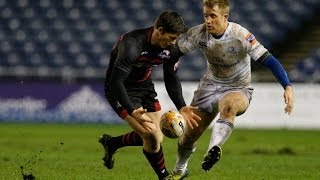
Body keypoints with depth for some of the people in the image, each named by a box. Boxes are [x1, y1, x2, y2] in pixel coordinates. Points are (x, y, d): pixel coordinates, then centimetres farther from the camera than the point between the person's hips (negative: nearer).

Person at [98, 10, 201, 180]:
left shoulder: (171, 49, -11)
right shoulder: (132, 44, -33)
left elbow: (171, 80, 2)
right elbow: (115, 81, -35)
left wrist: (181, 107, -13)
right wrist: (132, 111, -44)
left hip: (144, 86, 7)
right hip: (119, 90, -7)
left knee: (156, 138, 9)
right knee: (150, 134, -19)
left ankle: (111, 143, 31)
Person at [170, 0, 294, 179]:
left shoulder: (241, 36, -24)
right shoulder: (198, 33, -12)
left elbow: (269, 60, -26)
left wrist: (287, 87, -37)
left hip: (238, 89, -4)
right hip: (210, 85, 4)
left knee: (228, 107, -41)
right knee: (189, 135, 4)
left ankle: (214, 149, -62)